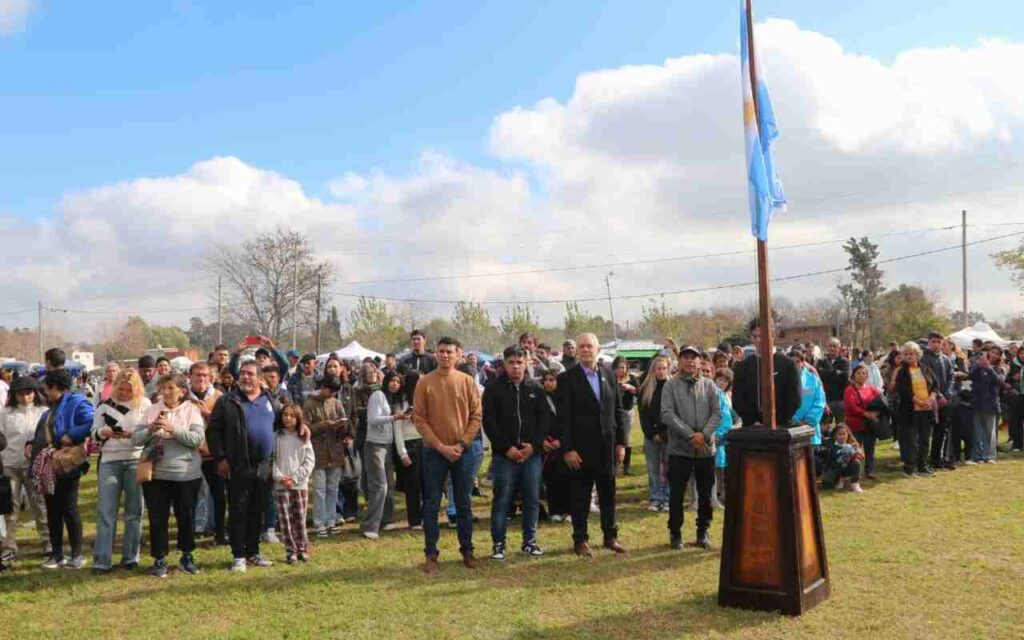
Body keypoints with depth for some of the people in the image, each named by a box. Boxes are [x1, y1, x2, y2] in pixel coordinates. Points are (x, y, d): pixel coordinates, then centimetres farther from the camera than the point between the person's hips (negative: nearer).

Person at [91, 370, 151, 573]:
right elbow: (94, 432, 10)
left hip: (136, 460, -1)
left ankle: (130, 558, 15)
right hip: (109, 461, 1)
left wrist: (132, 434, -19)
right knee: (105, 511, -1)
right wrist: (103, 432, -13)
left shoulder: (144, 404, 4)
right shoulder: (105, 405, 9)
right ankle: (102, 561, 2)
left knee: (134, 511, 5)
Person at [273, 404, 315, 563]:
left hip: (300, 484, 0)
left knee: (300, 519, 6)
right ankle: (290, 551, 9)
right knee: (285, 520, 1)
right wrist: (280, 477, -13)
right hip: (281, 485, 0)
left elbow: (309, 461, 0)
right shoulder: (276, 437, 1)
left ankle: (303, 549, 18)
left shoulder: (304, 438, 3)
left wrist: (295, 478, -9)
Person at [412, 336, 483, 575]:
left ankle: (467, 551, 20)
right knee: (431, 505, 2)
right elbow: (419, 418, -4)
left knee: (463, 504, 9)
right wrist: (440, 446, -10)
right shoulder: (425, 382, -2)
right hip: (434, 451, -1)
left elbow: (476, 416, 1)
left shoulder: (467, 381, 2)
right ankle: (431, 555, 10)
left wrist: (462, 444, -9)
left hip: (462, 451, 1)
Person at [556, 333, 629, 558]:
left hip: (607, 446, 4)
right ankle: (580, 540, 14)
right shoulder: (567, 378, -5)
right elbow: (563, 417, -8)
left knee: (608, 493, 12)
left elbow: (618, 411, 9)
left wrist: (621, 442, 4)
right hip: (580, 447, -4)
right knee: (580, 496, 4)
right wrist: (567, 449, -13)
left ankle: (610, 536, 24)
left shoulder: (609, 376, 8)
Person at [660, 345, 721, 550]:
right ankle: (675, 533, 17)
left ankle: (703, 531, 26)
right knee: (676, 495, 4)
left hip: (706, 449, 2)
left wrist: (704, 434, -15)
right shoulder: (671, 386, -2)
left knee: (705, 494, 11)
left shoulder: (708, 385, 6)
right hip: (679, 449, -2)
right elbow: (667, 414, -11)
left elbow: (717, 413, 0)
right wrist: (690, 435, -18)